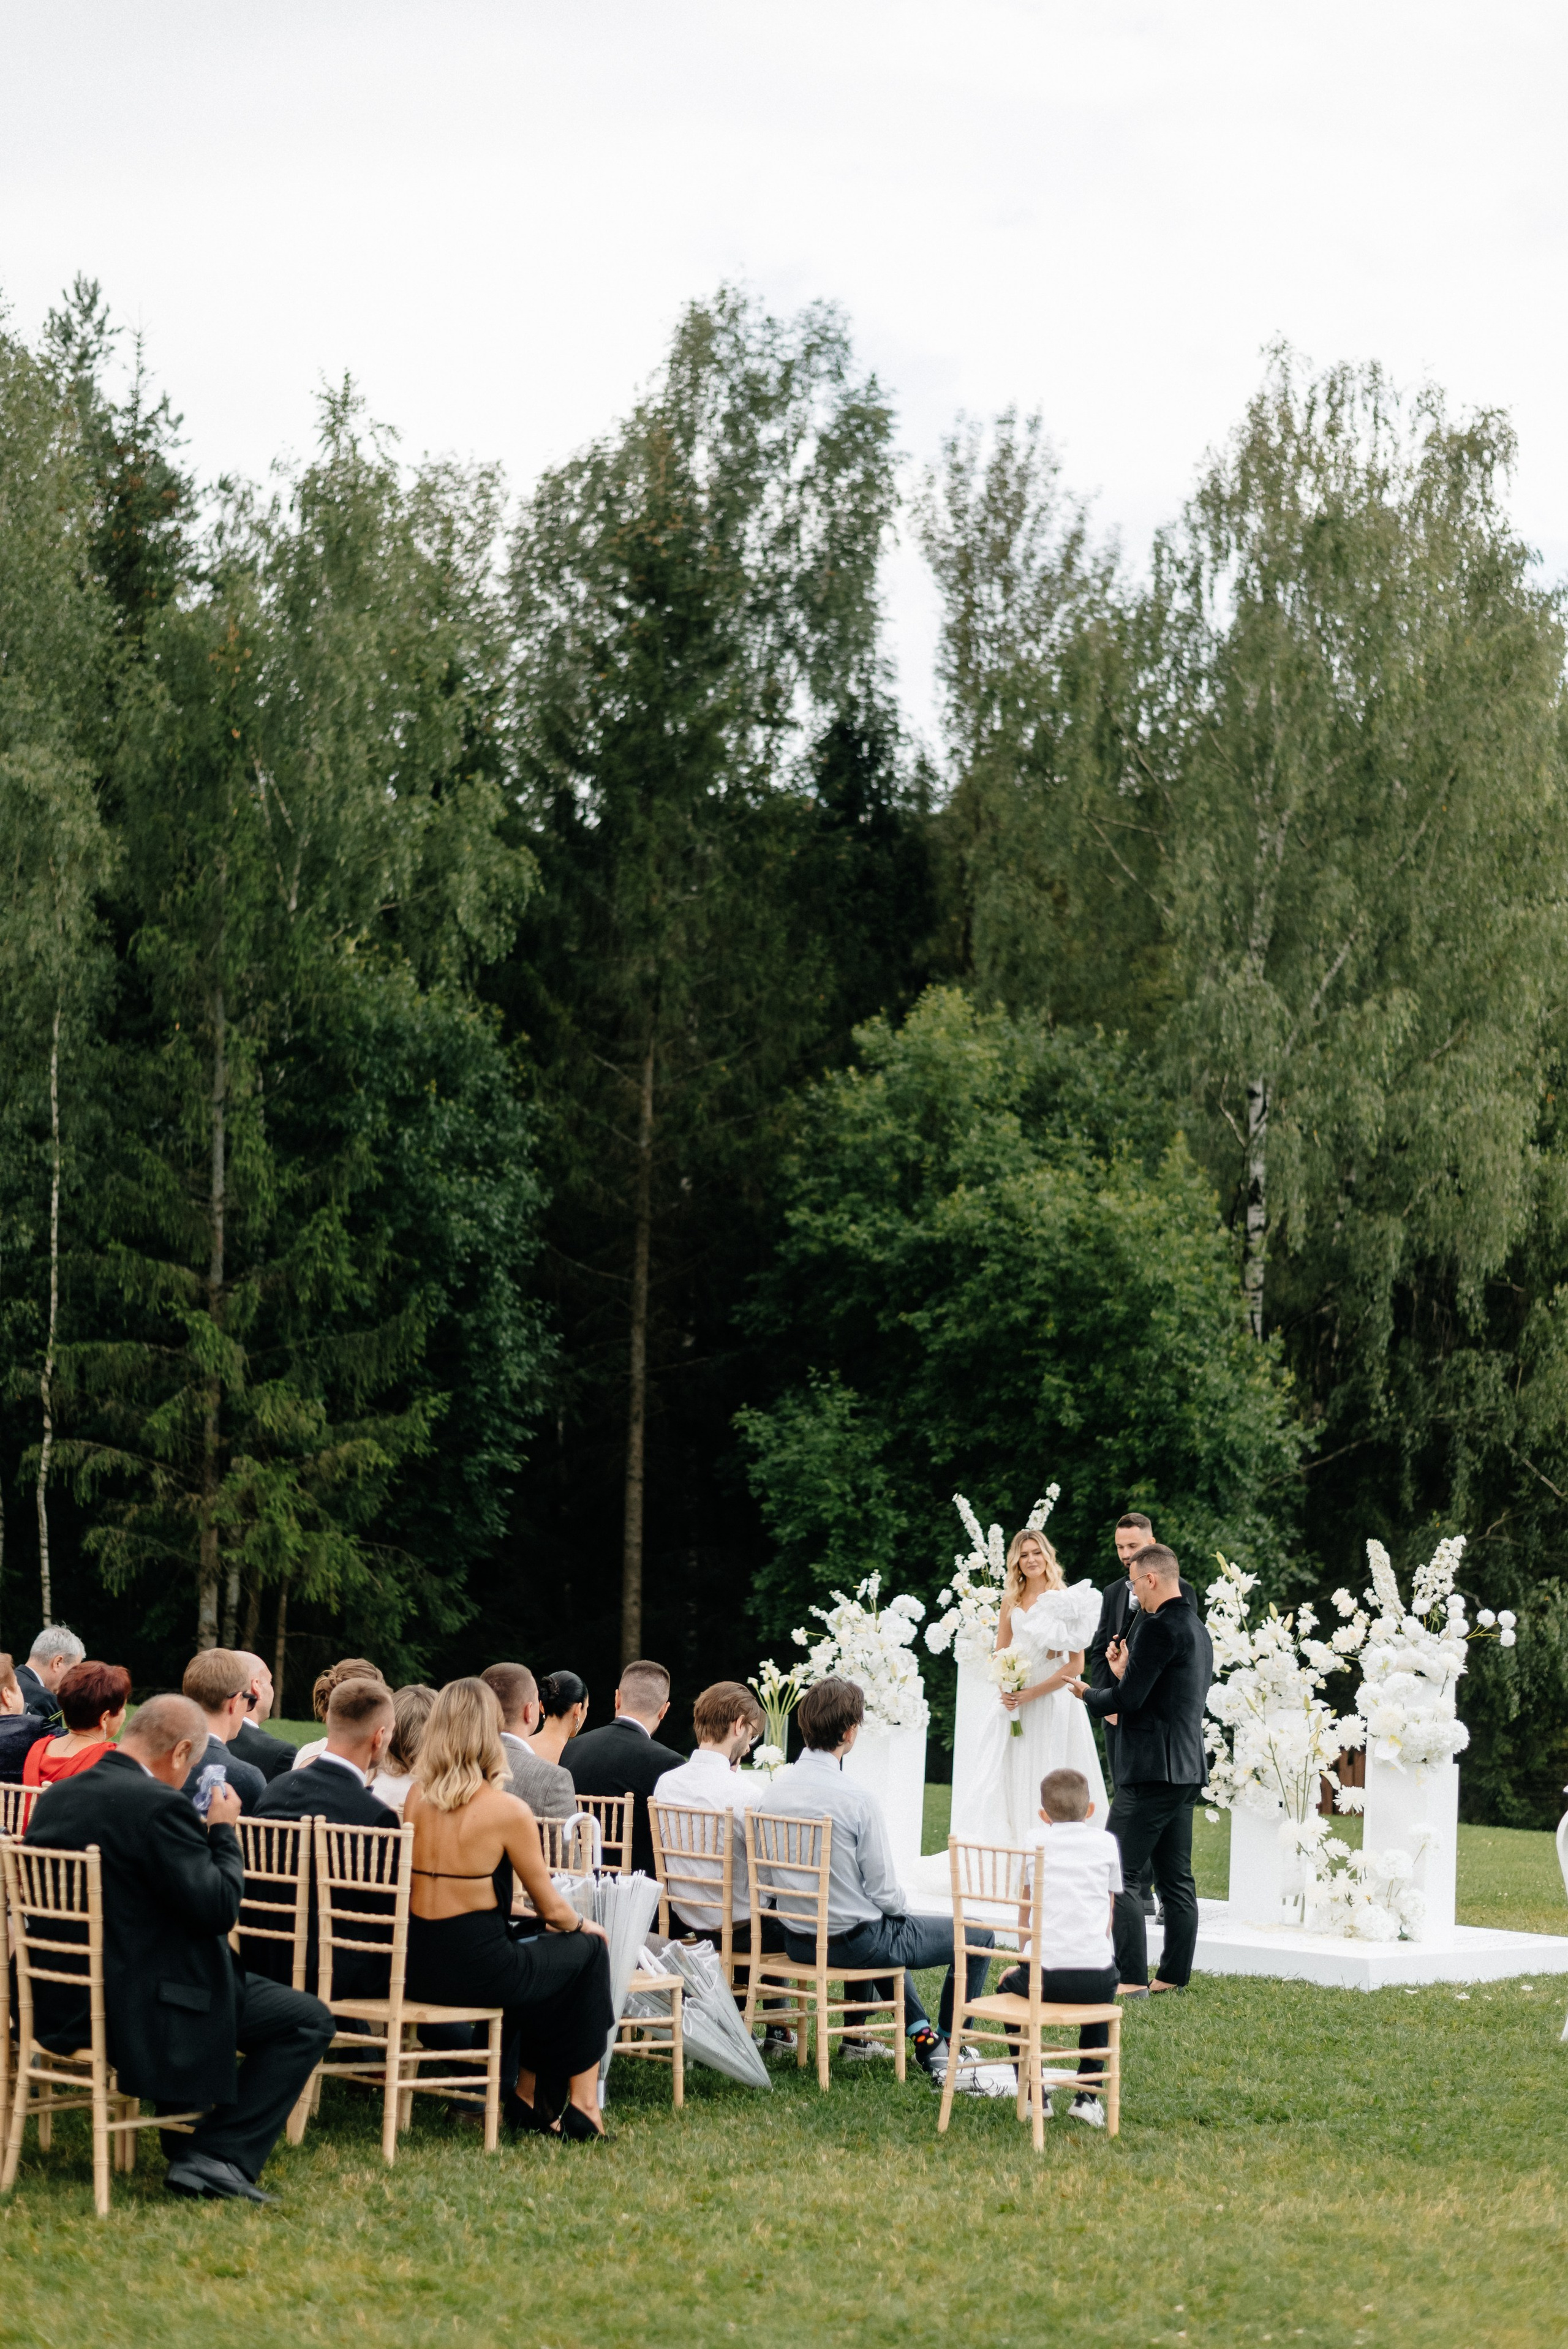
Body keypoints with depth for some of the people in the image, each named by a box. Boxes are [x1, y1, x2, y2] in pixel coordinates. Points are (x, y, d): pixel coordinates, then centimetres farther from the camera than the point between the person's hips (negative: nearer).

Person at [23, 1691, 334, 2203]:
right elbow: (218, 1908, -20)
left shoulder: (56, 1798, 6)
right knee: (309, 2022, 0)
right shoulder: (160, 1806, -21)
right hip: (135, 2008, -9)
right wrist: (223, 1833, -4)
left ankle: (185, 2147, 35)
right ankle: (217, 2158, -5)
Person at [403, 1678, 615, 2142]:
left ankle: (527, 2096, 32)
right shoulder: (507, 1811, -15)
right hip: (474, 1972, -6)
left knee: (537, 1959, 31)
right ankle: (582, 2103, 24)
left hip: (417, 1970, 6)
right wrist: (581, 1924, 20)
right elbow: (550, 1908, -4)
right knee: (587, 1950, 19)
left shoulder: (416, 1797, 2)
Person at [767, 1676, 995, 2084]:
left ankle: (921, 2033, 33)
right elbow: (884, 1892, -18)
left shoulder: (777, 1792, -4)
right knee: (979, 1936, 9)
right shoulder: (858, 1801, -24)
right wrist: (902, 1904, 7)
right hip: (854, 1941, -7)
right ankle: (949, 2050, 22)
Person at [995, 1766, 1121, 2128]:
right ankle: (1088, 2094, 26)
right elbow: (1108, 1912, 16)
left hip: (1044, 1974, -1)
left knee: (1010, 1983, 32)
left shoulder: (1035, 1844, 11)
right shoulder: (1106, 1843, 11)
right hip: (1096, 1974, 1)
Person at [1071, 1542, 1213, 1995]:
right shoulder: (1197, 1629, 16)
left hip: (1153, 1771, -10)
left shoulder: (1160, 1628, -16)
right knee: (1175, 1877, 12)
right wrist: (1126, 1674, 13)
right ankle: (1174, 1975, 15)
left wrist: (1087, 1693, 0)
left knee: (1117, 1875, -7)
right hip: (1187, 1771, 10)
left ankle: (1131, 1976, -9)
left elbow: (1129, 1699, -17)